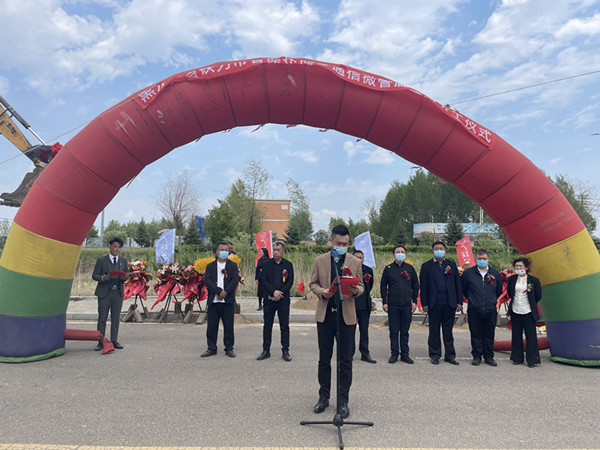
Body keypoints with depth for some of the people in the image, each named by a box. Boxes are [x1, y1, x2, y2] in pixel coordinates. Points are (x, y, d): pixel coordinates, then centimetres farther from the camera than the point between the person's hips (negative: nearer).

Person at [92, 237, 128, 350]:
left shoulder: (123, 261, 11)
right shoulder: (101, 260, 1)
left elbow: (126, 275, 15)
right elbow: (94, 275, 1)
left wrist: (123, 277, -9)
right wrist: (102, 278, -20)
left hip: (118, 293, 3)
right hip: (104, 293, -3)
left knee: (116, 319, 6)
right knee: (102, 319, 0)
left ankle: (114, 341, 14)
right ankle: (100, 342, 8)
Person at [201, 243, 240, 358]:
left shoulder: (233, 265, 9)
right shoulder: (210, 266, 9)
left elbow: (235, 280, -3)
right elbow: (207, 281, -5)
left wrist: (225, 292, -15)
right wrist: (219, 291, -16)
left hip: (228, 301, -1)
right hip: (213, 301, 1)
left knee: (228, 326, 3)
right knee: (211, 326, 5)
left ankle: (229, 348, 15)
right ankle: (211, 348, 18)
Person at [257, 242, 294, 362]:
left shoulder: (288, 265, 4)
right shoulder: (267, 264, 5)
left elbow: (290, 282, -1)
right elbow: (264, 280, -2)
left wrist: (280, 293, -12)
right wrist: (274, 291, -15)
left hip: (284, 299, -1)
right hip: (269, 299, 1)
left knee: (285, 326, 3)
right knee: (267, 326, 7)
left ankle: (285, 351, 13)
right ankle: (266, 350, 18)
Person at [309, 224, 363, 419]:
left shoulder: (355, 262, 5)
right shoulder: (320, 260, 5)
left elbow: (361, 286, 8)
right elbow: (313, 283, 7)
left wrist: (356, 290, -15)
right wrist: (322, 292, -14)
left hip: (347, 315, 0)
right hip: (325, 314, 1)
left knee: (345, 361, 6)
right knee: (324, 359, 11)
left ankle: (343, 400, 20)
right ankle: (324, 396, 27)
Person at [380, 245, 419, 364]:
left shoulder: (410, 268, 8)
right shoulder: (388, 268, 4)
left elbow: (415, 286, 13)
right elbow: (383, 286, 5)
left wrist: (414, 301, 6)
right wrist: (384, 302, 0)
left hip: (407, 305, 1)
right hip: (393, 305, -1)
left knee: (405, 331, 7)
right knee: (393, 331, 3)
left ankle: (405, 354, 16)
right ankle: (394, 353, 13)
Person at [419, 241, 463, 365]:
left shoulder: (452, 265, 9)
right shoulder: (426, 266, 3)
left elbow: (458, 284, 9)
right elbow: (423, 286, 0)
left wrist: (459, 302, 3)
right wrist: (424, 304, -5)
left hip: (449, 304, 2)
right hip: (434, 304, -1)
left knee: (448, 331, 10)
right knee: (434, 331, 7)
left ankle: (450, 355, 20)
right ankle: (435, 355, 18)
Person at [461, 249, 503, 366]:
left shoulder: (495, 273, 6)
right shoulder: (468, 273, -1)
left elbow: (499, 291, 20)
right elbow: (463, 288, 12)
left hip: (491, 310, 2)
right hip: (474, 310, -1)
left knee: (489, 334, 9)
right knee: (476, 334, 5)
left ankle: (489, 357, 20)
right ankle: (476, 356, 16)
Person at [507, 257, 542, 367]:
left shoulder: (534, 280, -6)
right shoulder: (511, 279, 2)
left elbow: (538, 296, 6)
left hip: (528, 313, -3)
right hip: (515, 312, 3)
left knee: (531, 337, 2)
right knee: (516, 336, 10)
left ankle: (532, 360, 14)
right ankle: (517, 358, 22)